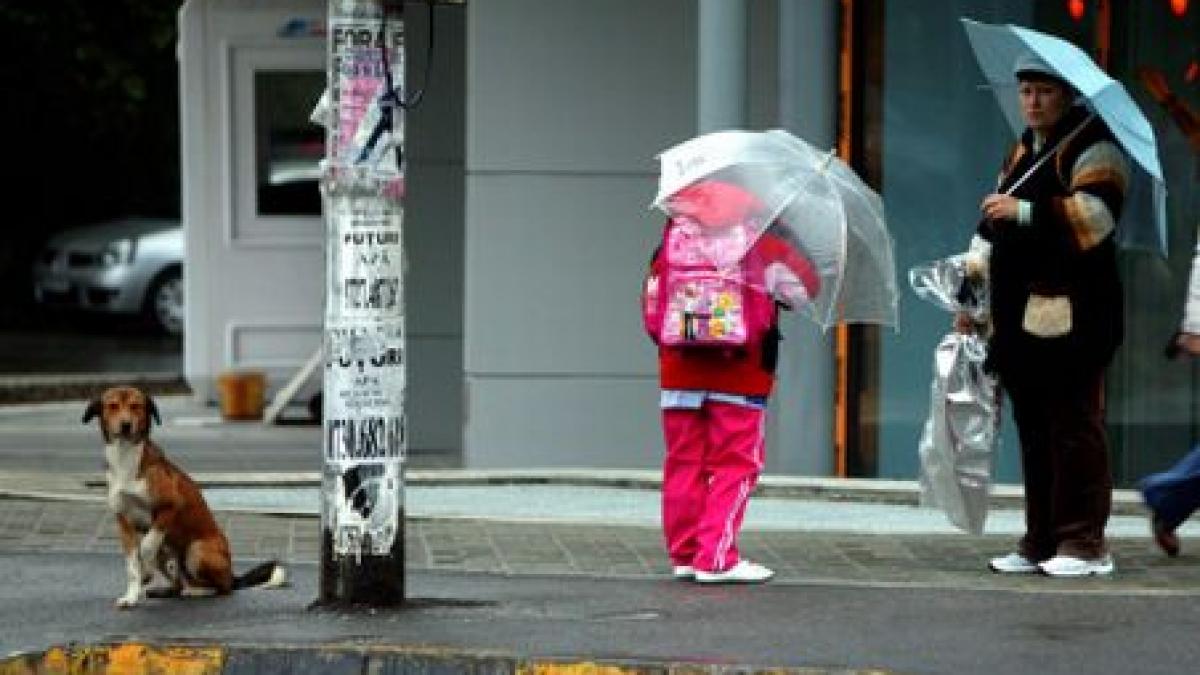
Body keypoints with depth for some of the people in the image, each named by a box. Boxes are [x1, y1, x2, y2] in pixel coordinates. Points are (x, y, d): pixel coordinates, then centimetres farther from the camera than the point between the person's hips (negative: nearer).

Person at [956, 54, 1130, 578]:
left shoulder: (1092, 147, -3)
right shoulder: (1022, 152, 24)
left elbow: (1095, 214, -20)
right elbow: (992, 226, 30)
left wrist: (1024, 212, -21)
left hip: (1069, 317, -8)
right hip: (1020, 319, 8)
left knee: (1073, 429, -7)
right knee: (1034, 432, 8)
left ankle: (1084, 543, -4)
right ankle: (1040, 543, 12)